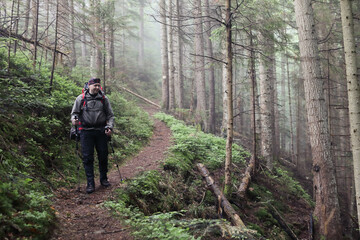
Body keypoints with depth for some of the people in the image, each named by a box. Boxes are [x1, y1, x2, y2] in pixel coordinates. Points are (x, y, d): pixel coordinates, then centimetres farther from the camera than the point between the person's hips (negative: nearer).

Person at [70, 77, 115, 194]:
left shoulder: (104, 99, 8)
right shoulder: (81, 99, 4)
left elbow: (110, 115, 11)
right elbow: (74, 112, 9)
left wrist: (110, 127, -3)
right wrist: (74, 119, -13)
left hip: (101, 131, 2)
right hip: (86, 131, -2)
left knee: (103, 155, 8)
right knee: (87, 157, -2)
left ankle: (104, 179, 26)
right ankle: (90, 183, 5)